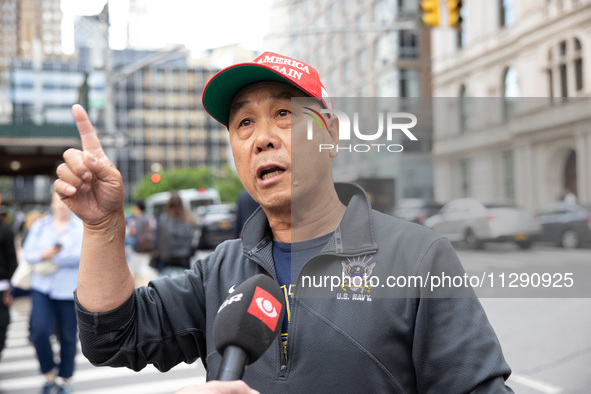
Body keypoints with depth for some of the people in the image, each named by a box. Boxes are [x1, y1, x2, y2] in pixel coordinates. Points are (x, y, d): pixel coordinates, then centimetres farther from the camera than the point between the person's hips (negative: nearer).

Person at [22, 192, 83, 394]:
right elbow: (27, 253, 5)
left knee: (68, 337, 6)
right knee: (39, 331, -11)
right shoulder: (40, 225, 8)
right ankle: (50, 373, 14)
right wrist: (44, 254, -15)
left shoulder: (82, 228, -2)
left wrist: (53, 260, -15)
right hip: (42, 288, 2)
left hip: (69, 291, -2)